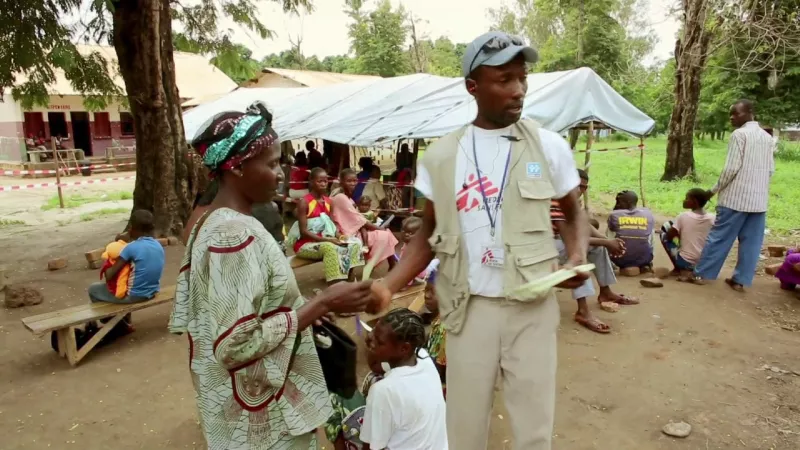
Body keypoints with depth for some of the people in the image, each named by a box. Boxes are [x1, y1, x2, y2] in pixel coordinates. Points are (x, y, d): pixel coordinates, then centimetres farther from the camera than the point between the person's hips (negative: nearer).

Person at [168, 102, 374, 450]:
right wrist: (323, 303, -24)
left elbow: (187, 317, 8)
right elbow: (239, 344, -29)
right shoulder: (236, 234, -27)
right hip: (262, 416, -9)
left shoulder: (210, 223, 3)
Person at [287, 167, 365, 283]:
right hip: (304, 244, -7)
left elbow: (332, 224, 12)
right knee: (329, 247, -37)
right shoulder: (304, 202, -12)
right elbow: (303, 231, -16)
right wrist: (327, 239, -23)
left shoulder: (328, 202, 8)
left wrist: (338, 234, -11)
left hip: (325, 242, 7)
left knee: (356, 243, -10)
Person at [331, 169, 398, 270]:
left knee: (386, 233, 6)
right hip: (348, 236, -9)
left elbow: (358, 221, 5)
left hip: (356, 232, 9)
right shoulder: (340, 198, -14)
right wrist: (379, 228, -10)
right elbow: (358, 219, -17)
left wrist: (364, 233, -14)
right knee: (383, 236, -10)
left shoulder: (349, 199, 17)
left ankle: (393, 269, 7)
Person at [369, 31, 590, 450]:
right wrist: (388, 285, -10)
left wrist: (579, 256, -11)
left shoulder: (549, 146, -3)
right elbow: (429, 234, 5)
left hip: (531, 306, 0)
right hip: (469, 307, 1)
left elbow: (573, 213, 10)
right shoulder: (440, 156, -2)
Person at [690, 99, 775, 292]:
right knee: (751, 242, 8)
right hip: (759, 199, 7)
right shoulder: (768, 137, 13)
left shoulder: (740, 134, -10)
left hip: (736, 196, -6)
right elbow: (771, 169, 14)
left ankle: (701, 274, 7)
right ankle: (740, 280, 11)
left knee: (719, 237, 0)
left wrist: (716, 189, -4)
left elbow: (731, 168, -15)